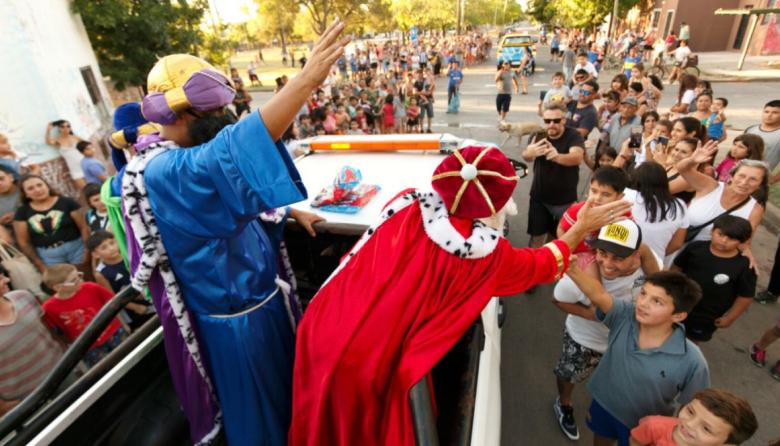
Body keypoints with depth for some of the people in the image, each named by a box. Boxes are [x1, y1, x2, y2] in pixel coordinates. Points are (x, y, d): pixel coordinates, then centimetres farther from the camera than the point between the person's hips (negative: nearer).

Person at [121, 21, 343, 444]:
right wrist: (307, 78, -52)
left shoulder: (196, 157, 2)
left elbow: (240, 198, 17)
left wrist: (290, 211, 13)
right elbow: (230, 150, -47)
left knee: (287, 388, 31)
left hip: (263, 295, 9)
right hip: (237, 316, -9)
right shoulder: (160, 173, -28)